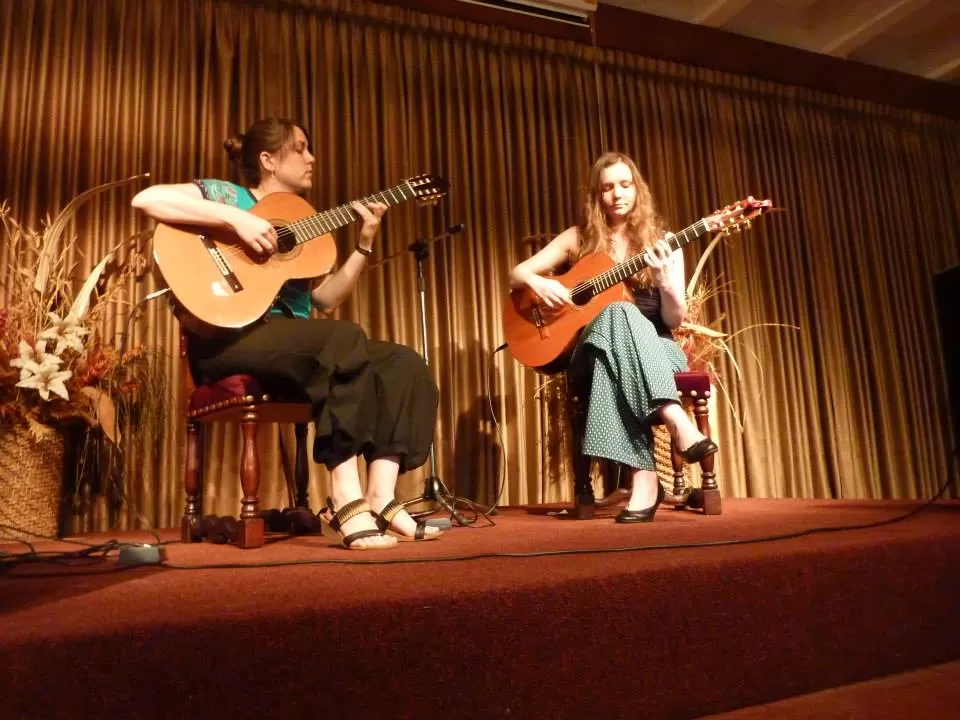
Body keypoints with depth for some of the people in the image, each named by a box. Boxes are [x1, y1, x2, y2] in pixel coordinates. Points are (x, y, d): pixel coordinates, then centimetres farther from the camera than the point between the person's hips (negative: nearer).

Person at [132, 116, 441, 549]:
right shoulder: (227, 195, 5)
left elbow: (326, 298, 13)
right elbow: (145, 199, -11)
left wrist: (365, 242, 4)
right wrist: (235, 219, -18)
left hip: (293, 343, 7)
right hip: (231, 338, -7)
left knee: (406, 366, -11)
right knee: (345, 341, -34)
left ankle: (381, 501, -22)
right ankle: (347, 501, -31)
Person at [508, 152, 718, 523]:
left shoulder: (661, 242, 7)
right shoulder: (579, 238, 9)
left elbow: (675, 320, 1)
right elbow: (516, 274, 9)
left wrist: (667, 283, -20)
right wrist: (537, 282, -14)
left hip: (656, 351, 0)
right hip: (595, 350, 0)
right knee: (619, 313, -35)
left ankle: (645, 477, -44)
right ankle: (679, 425, -46)